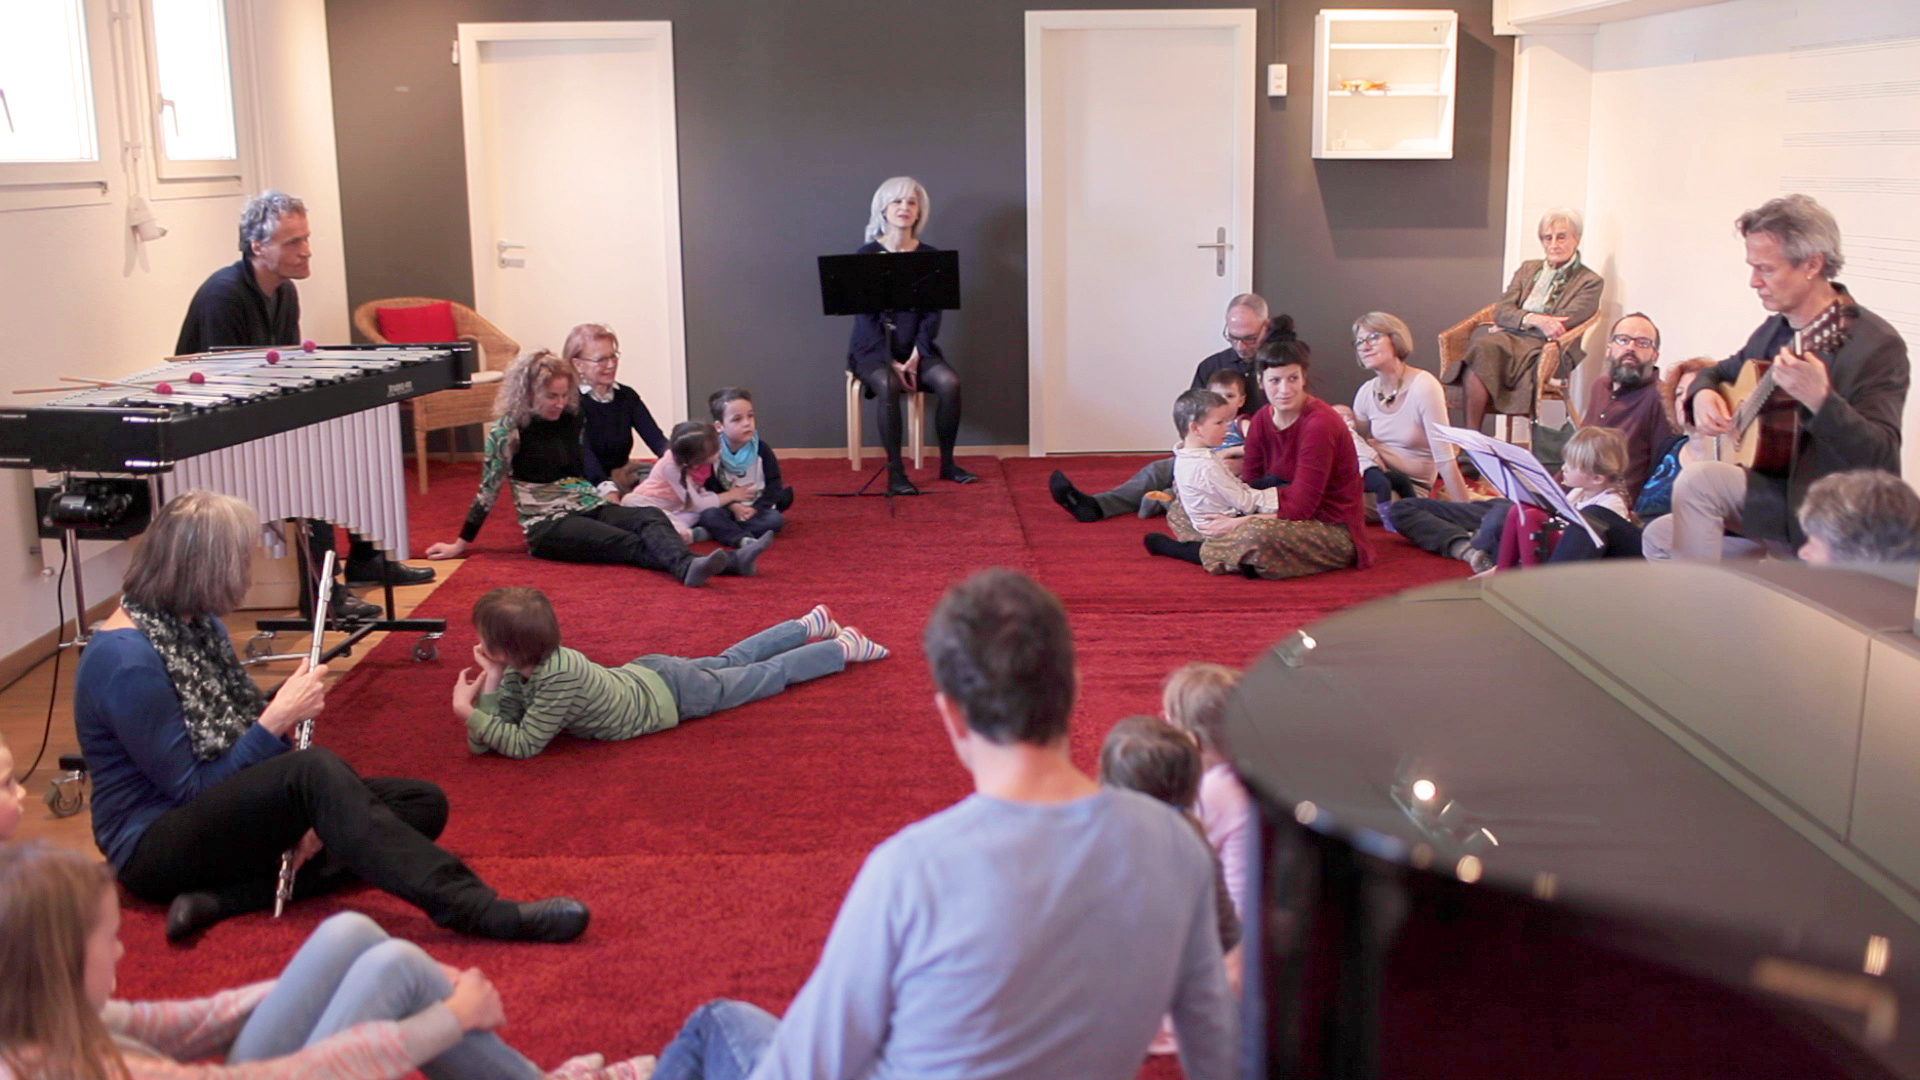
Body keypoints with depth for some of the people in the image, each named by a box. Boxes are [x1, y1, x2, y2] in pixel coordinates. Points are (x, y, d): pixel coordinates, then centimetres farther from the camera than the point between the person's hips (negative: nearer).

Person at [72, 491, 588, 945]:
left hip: (225, 814, 9)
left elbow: (240, 731, 9)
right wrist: (278, 717, -22)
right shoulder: (126, 659, -20)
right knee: (315, 769, -36)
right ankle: (478, 911, -46)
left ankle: (222, 898, -20)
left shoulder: (198, 623, 7)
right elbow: (192, 788, -19)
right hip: (157, 846, -9)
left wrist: (305, 811, -9)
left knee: (423, 803, -6)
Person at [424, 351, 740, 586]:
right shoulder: (507, 429, -4)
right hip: (547, 525, -5)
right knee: (626, 542, -32)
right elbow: (488, 490, 1)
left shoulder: (571, 418, 11)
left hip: (589, 507, 5)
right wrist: (461, 545, 2)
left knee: (650, 517, -26)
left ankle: (689, 566, -56)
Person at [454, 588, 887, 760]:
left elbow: (523, 744, -38)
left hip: (669, 693, -7)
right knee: (728, 662, 29)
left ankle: (843, 648, 30)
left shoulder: (559, 676, -39)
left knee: (769, 675, 12)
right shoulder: (522, 670, -16)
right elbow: (482, 744, -16)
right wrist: (490, 685, -30)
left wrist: (468, 711, -40)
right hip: (642, 673, 7)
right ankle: (810, 625, 48)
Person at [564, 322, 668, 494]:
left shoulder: (627, 396, 11)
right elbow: (583, 453, -23)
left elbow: (656, 438, -2)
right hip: (588, 485, -6)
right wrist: (607, 490, -40)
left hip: (623, 479, 6)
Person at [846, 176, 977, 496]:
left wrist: (915, 357, -14)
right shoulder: (866, 255, -3)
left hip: (916, 349, 3)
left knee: (949, 382, -25)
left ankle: (947, 463, -7)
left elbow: (933, 314, 1)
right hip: (873, 349, -3)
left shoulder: (930, 256, 5)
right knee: (888, 386, -35)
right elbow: (864, 316, -7)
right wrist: (891, 362, -17)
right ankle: (895, 472, -26)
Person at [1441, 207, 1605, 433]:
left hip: (1541, 349, -4)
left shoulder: (1590, 282, 11)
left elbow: (1560, 323, -3)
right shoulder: (1528, 268, 25)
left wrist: (1516, 322, -3)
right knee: (1482, 347, -34)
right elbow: (1501, 311, 11)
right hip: (1506, 336, 4)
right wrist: (1532, 319, -9)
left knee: (1487, 349, -35)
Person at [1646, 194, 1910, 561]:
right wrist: (1703, 393, -1)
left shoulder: (1876, 344, -16)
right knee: (1659, 537, 2)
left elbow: (1881, 459, -25)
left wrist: (1819, 399, -42)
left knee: (1696, 480, -24)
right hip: (1775, 503, 8)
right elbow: (1720, 372, 25)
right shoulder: (1775, 330, 7)